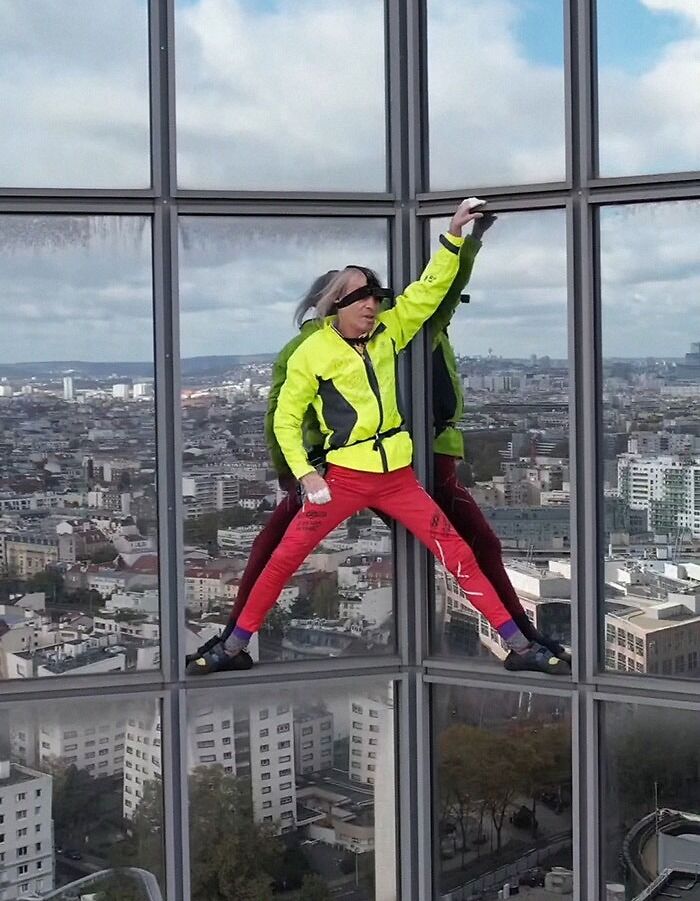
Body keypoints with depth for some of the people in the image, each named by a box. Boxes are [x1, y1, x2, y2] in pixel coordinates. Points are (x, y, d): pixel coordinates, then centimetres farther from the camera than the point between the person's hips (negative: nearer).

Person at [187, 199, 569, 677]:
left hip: (398, 477, 3)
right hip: (344, 478, -3)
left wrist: (453, 237, -6)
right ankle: (233, 647, 12)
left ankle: (520, 646, 6)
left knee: (459, 553, 0)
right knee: (285, 557, -2)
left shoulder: (387, 333, 4)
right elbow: (286, 420, -1)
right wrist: (305, 474, -10)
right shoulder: (310, 354, -7)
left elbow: (428, 291, 3)